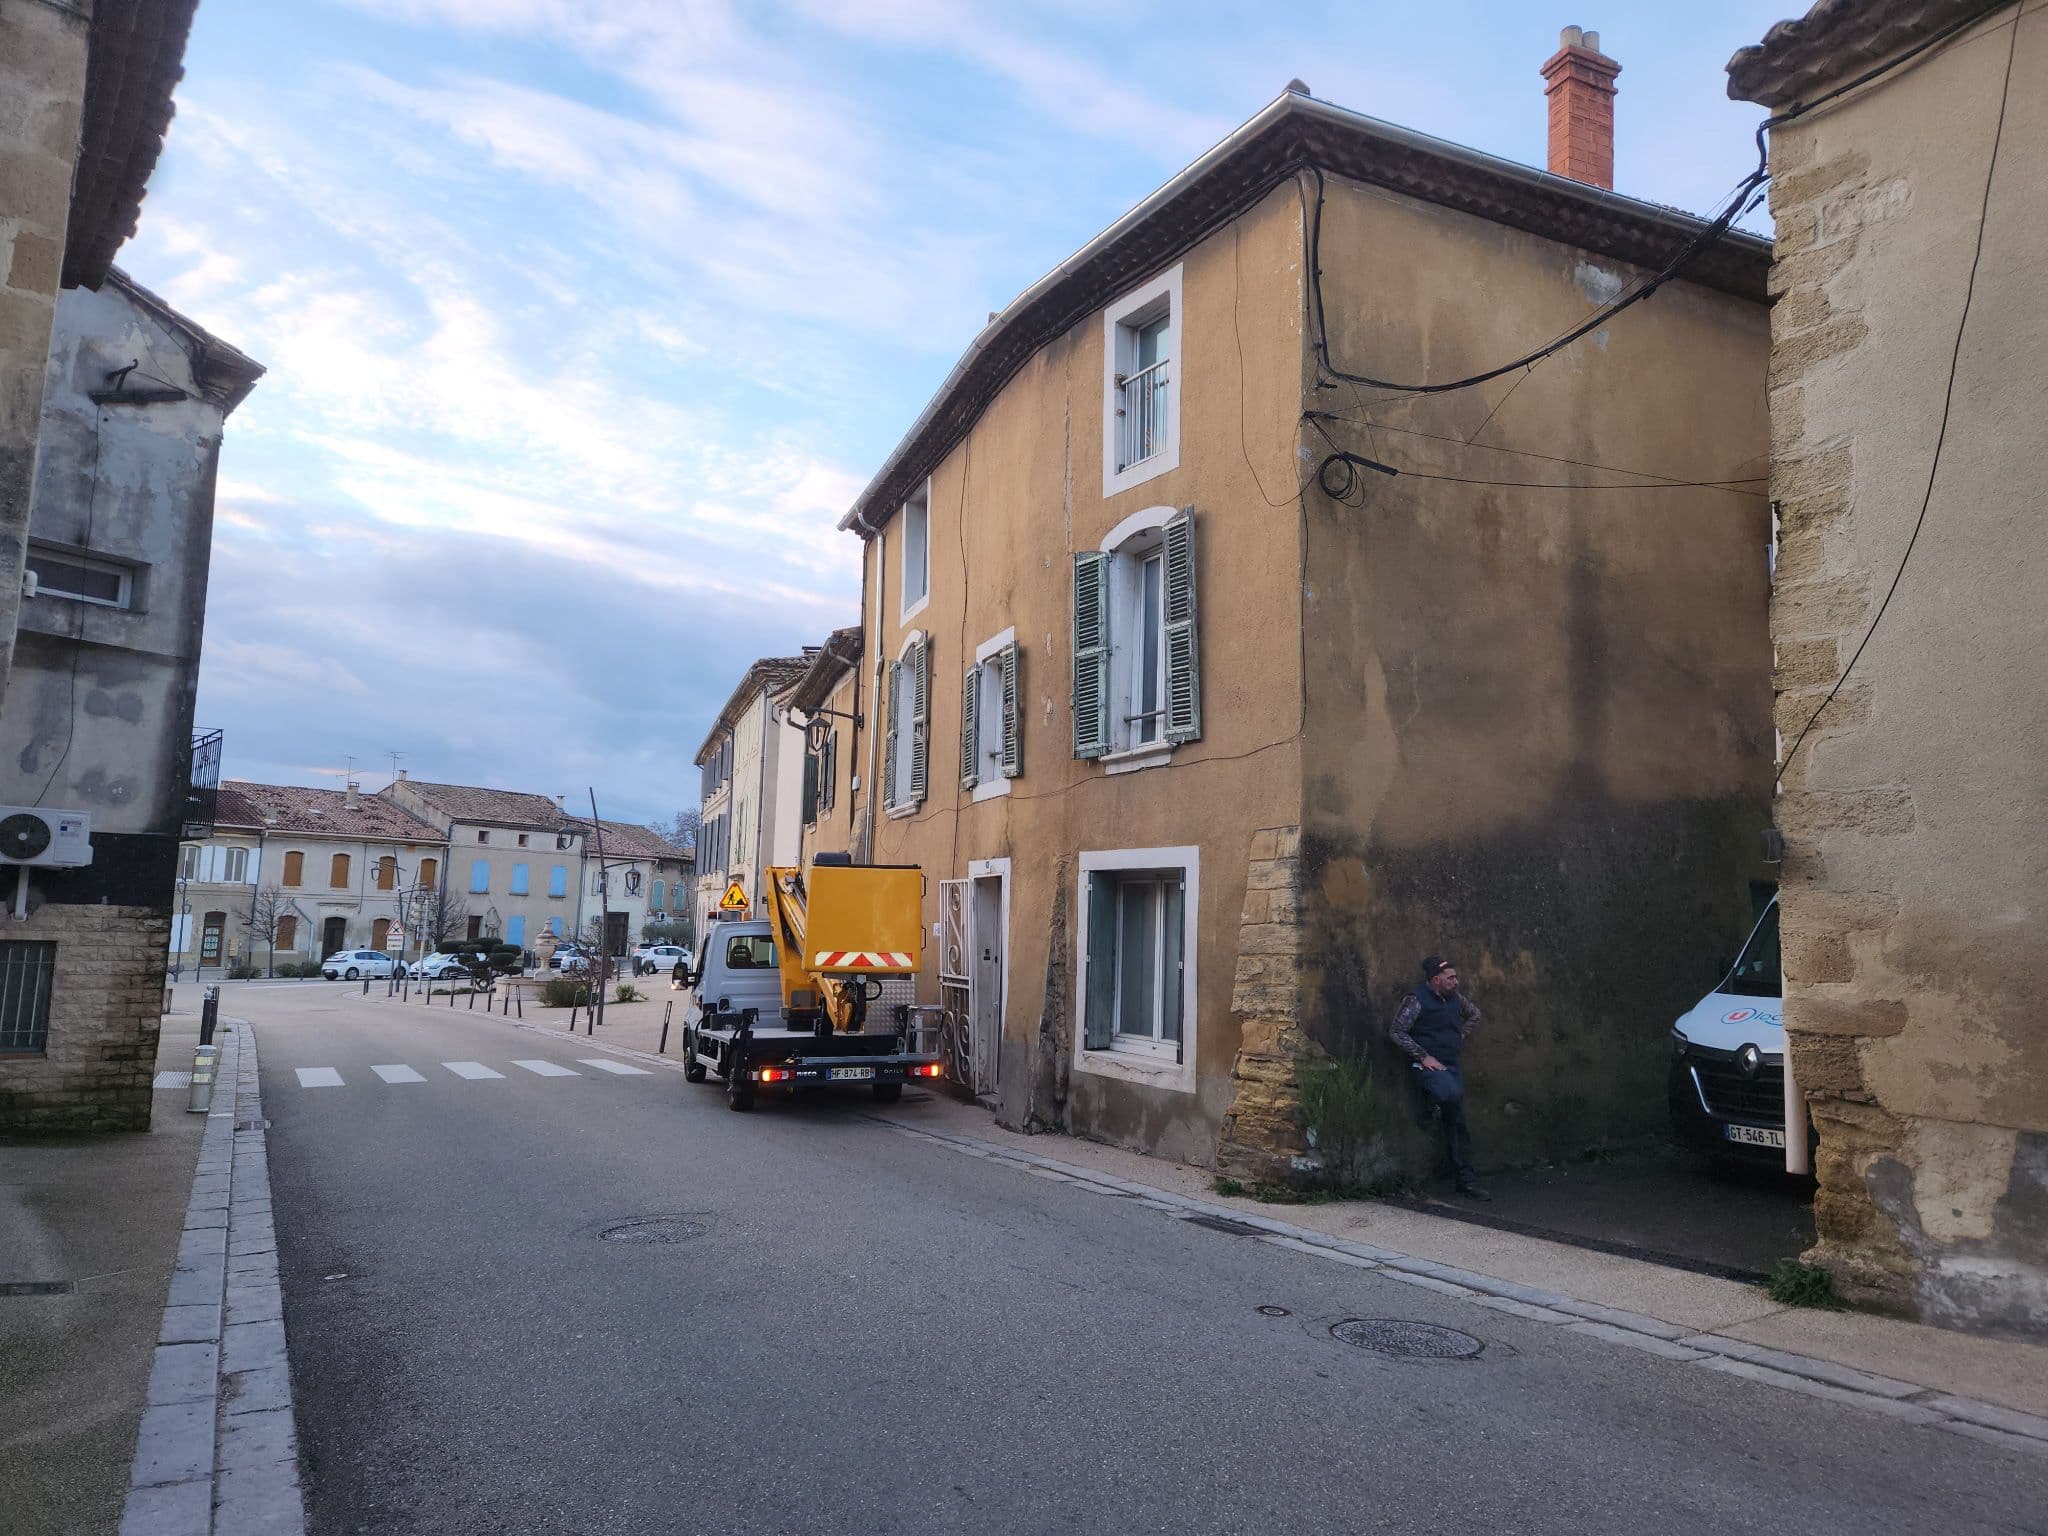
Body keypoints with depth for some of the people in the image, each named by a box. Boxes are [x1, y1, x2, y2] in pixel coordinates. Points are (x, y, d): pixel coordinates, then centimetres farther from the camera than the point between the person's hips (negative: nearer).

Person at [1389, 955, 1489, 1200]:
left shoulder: (1456, 998, 11)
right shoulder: (1417, 1000, -9)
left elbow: (1474, 1014, 32)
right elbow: (1396, 1032, -14)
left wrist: (1461, 1037, 18)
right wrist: (1424, 1056, -16)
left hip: (1451, 1065, 6)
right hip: (1427, 1067, -6)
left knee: (1458, 1124, 3)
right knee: (1452, 1094, -37)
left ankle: (1466, 1180, 8)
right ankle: (1435, 1103, -3)